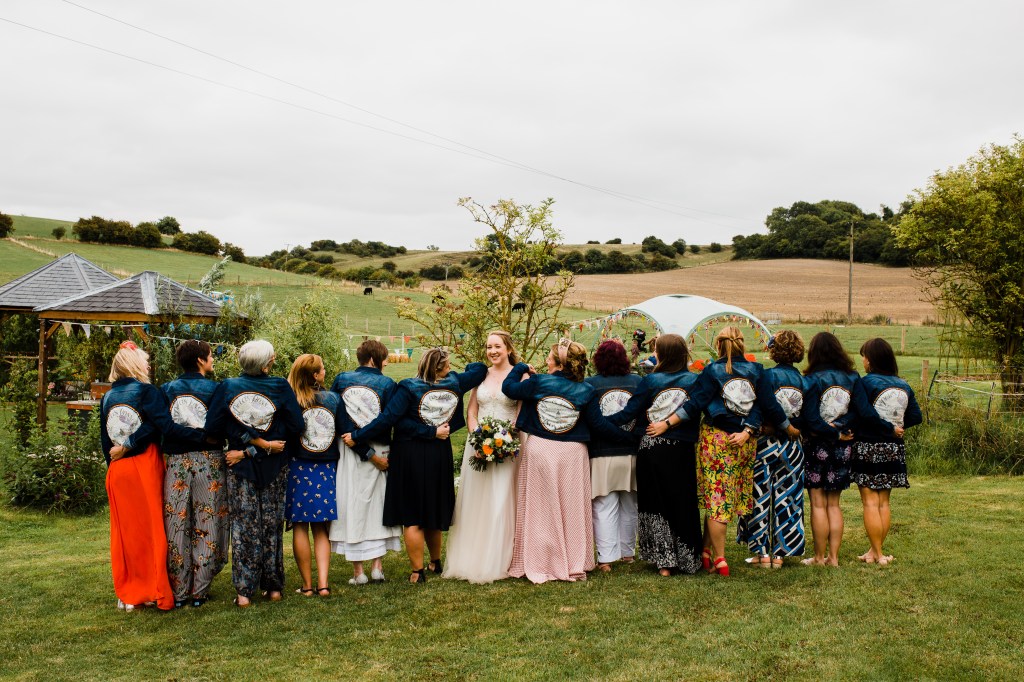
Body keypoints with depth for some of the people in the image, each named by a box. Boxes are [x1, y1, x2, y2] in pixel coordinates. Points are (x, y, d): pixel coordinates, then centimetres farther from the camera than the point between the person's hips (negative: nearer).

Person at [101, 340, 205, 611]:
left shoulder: (107, 397, 10)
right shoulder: (147, 391, -8)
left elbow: (105, 441, 12)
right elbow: (166, 426, -19)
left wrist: (113, 459, 18)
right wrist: (203, 435, -21)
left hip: (116, 470, 5)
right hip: (146, 467, -5)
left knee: (124, 531, 11)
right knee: (152, 528, 2)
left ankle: (127, 594, 17)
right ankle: (154, 591, 5)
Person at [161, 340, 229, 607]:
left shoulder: (166, 390, 5)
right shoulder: (214, 389, -3)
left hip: (176, 463, 3)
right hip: (209, 461, -3)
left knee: (177, 526, 8)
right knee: (207, 526, 4)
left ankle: (179, 592, 12)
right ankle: (199, 592, 6)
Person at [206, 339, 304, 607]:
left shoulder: (227, 387, -5)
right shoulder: (280, 387, -9)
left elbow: (212, 427, -6)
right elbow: (296, 426, -11)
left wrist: (244, 448, 6)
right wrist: (267, 442, 2)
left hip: (240, 467, 0)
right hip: (274, 468, 0)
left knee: (243, 527, 6)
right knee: (272, 525, 10)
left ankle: (244, 591, 5)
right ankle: (273, 587, 16)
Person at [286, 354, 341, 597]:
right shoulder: (333, 398, -3)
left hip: (298, 468, -2)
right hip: (327, 469, 2)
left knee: (300, 527, 6)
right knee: (321, 529, 10)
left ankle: (307, 585, 8)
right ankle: (323, 584, 2)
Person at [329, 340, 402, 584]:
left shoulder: (341, 380, 2)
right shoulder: (387, 384, -5)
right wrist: (375, 455, 3)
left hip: (347, 452, 1)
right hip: (379, 450, -1)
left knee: (352, 508, 6)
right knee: (377, 507, 13)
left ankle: (358, 572, 10)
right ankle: (377, 567, 15)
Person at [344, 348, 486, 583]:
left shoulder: (409, 387, -14)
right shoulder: (454, 383, -3)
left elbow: (388, 418, -19)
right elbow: (479, 369, 12)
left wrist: (357, 437, -12)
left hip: (409, 456, -4)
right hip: (440, 455, 4)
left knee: (412, 517, 4)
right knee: (434, 511, 20)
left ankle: (418, 571, 7)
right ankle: (436, 563, 34)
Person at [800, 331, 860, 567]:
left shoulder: (812, 380, -12)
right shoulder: (852, 378, 0)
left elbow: (810, 419, -15)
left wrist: (835, 433, -6)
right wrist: (842, 433, -3)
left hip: (817, 446, -4)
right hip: (842, 449, 5)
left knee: (818, 503, 2)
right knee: (834, 504, 13)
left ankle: (819, 558, 8)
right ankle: (833, 557, 15)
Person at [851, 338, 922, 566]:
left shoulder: (863, 382, -10)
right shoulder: (903, 385, 7)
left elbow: (866, 413, -22)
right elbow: (916, 416, 3)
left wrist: (888, 428, -10)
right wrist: (896, 427, 9)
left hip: (868, 447, -6)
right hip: (894, 449, 6)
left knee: (870, 502, 0)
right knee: (884, 502, 13)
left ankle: (877, 554, 0)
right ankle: (876, 550, 18)